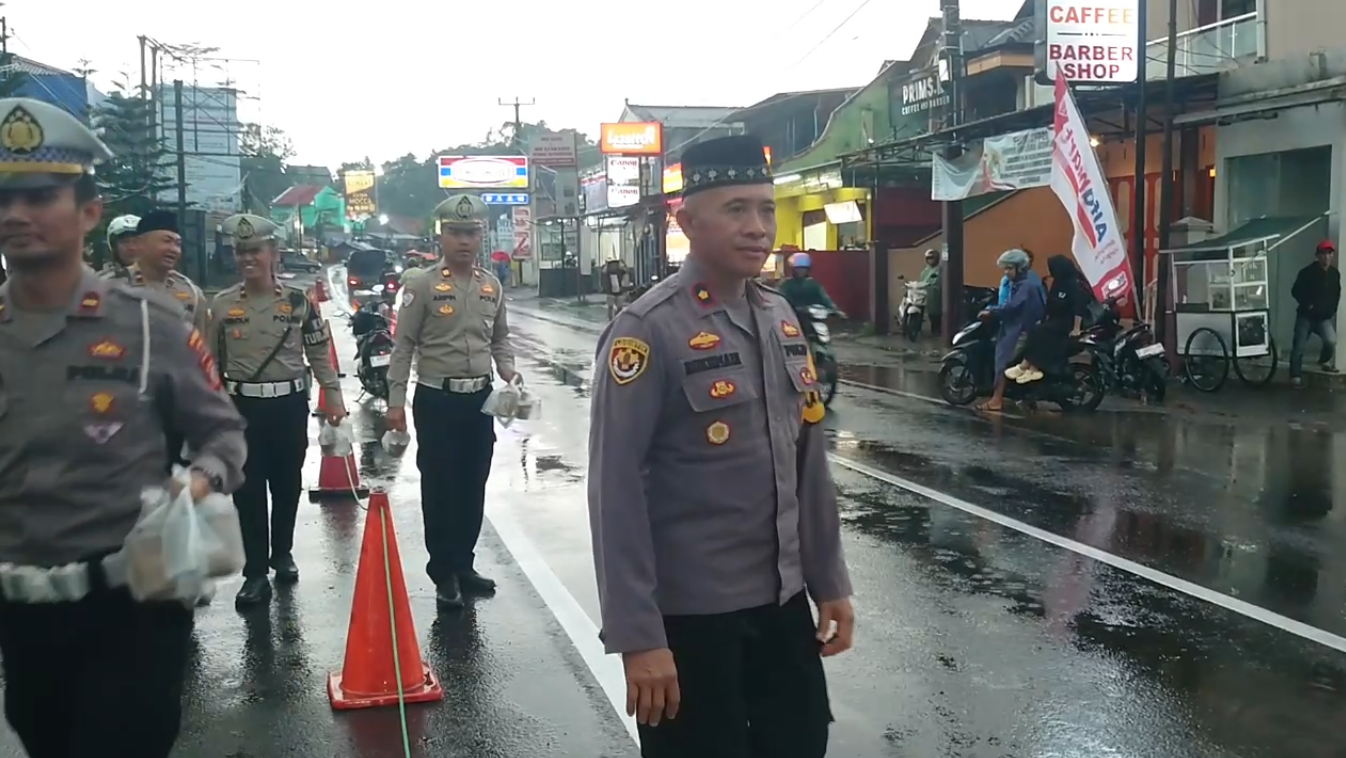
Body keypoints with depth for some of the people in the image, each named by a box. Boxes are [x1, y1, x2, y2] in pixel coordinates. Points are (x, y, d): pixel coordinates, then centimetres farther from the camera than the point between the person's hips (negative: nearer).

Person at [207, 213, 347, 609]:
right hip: (243, 406, 0)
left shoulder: (299, 301, -1)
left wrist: (333, 396, -1)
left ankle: (282, 554, 32)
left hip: (290, 404, 0)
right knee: (247, 491, 0)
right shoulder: (222, 305, 1)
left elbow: (320, 353, 4)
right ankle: (255, 573, 8)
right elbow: (211, 362, 7)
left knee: (287, 485, 12)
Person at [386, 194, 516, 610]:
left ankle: (464, 565, 26)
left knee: (473, 487, 12)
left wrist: (510, 374, 1)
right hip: (437, 399, -5)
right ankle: (444, 573, 13)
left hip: (480, 398, 5)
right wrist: (396, 401, -11)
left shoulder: (492, 286, 8)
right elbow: (403, 346, -6)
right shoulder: (423, 286, -7)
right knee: (439, 488, 2)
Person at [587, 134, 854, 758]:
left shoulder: (782, 318, 6)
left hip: (784, 600, 7)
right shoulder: (648, 331, -15)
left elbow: (809, 460, 12)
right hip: (689, 614, -6)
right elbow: (615, 491, -17)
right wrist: (638, 636, -18)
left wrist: (829, 581, 13)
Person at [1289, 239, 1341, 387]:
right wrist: (1308, 304, -16)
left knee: (1331, 341, -19)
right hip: (1306, 316, -3)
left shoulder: (1335, 274, 5)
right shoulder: (1307, 272, -10)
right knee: (1299, 347, -3)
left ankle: (1324, 361, 10)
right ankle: (1295, 376, 6)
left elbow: (1337, 294, 17)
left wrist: (1332, 309, 6)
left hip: (1325, 317, 3)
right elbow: (1296, 291, -9)